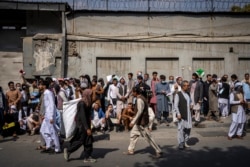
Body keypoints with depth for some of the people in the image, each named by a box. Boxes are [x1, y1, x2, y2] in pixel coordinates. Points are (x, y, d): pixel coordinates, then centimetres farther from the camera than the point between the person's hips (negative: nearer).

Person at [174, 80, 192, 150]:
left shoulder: (188, 94, 13)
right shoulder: (178, 94, -8)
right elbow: (175, 105, -11)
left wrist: (190, 105, 8)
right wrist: (178, 114, -16)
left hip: (188, 114, 7)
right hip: (181, 115, -7)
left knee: (188, 128, 9)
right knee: (181, 128, -3)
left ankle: (185, 142, 24)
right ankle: (181, 143, 7)